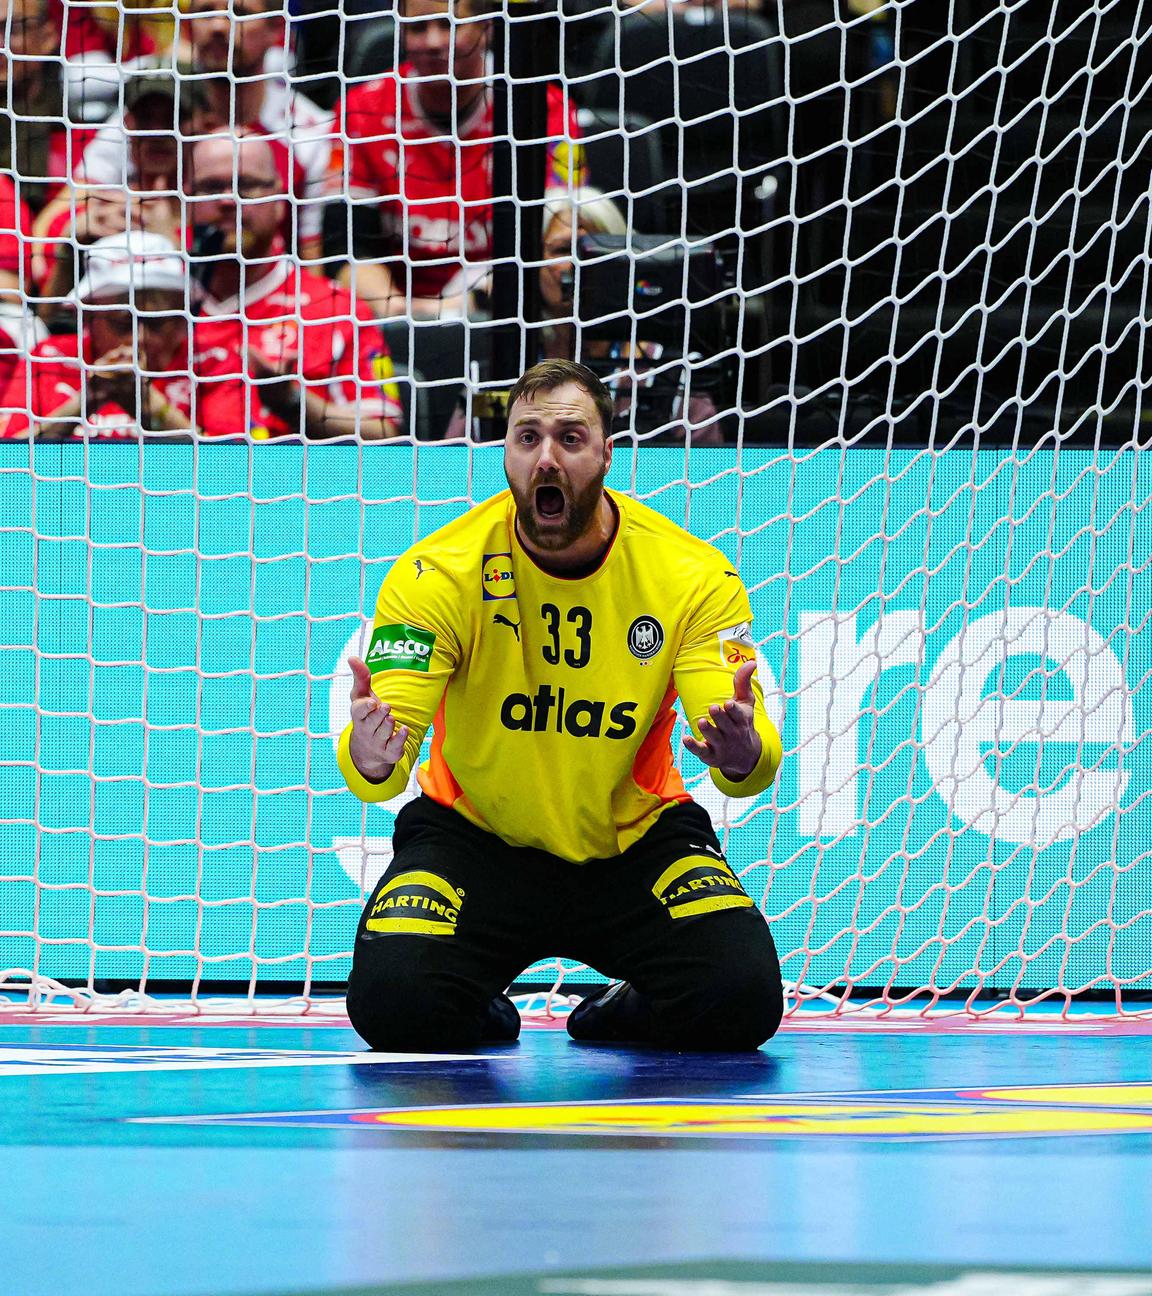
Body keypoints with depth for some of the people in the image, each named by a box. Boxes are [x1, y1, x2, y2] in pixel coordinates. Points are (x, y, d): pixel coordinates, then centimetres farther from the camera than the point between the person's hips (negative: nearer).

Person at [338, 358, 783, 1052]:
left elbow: (752, 754, -21)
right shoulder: (438, 572, -17)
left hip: (636, 839, 1)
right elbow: (387, 741, -24)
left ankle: (623, 1015, 14)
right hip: (473, 834, -1)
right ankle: (483, 1016, 13)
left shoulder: (692, 573, -15)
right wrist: (371, 760, -50)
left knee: (741, 1000, -23)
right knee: (394, 1004, -26)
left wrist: (744, 754, -47)